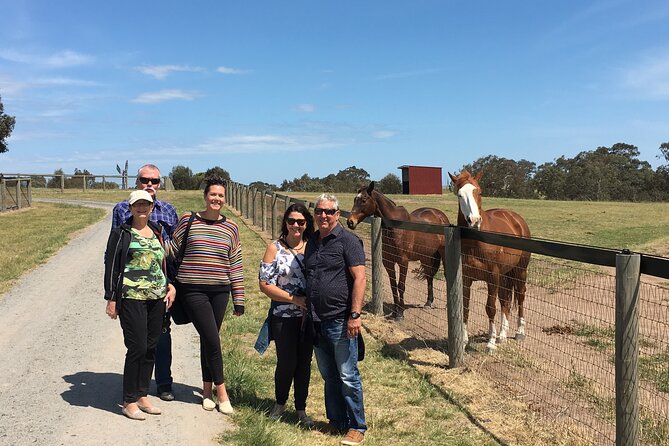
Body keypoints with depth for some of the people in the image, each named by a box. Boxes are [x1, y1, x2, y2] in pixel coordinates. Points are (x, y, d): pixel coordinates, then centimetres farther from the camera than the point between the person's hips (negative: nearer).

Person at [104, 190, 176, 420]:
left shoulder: (157, 232, 15)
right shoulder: (121, 233, 0)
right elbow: (111, 266, -2)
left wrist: (170, 285, 12)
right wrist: (111, 299, -6)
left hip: (157, 298, 6)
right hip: (132, 298, -6)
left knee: (151, 348, 9)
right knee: (137, 347, -6)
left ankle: (143, 396, 21)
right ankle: (129, 402, 6)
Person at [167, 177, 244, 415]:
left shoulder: (231, 228, 6)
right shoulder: (188, 220, -1)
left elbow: (236, 266, 8)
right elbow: (172, 252, 5)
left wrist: (239, 300, 8)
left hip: (219, 291, 3)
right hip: (193, 290, -3)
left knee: (208, 341, 11)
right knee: (212, 340, -7)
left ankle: (207, 390, 25)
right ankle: (221, 392, 7)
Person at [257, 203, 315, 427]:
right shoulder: (275, 248, -5)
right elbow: (264, 283, -9)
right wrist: (294, 299, -14)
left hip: (309, 316, 3)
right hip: (284, 316, -2)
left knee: (304, 362, 9)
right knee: (287, 362, 4)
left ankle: (301, 409, 25)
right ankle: (280, 403, 30)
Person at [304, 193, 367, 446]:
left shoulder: (348, 241, -8)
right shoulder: (312, 243, 13)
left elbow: (359, 278, -13)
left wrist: (355, 315, -19)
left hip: (340, 321, -7)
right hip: (317, 321, 7)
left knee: (348, 376, 1)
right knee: (328, 375, 16)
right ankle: (337, 421, 29)